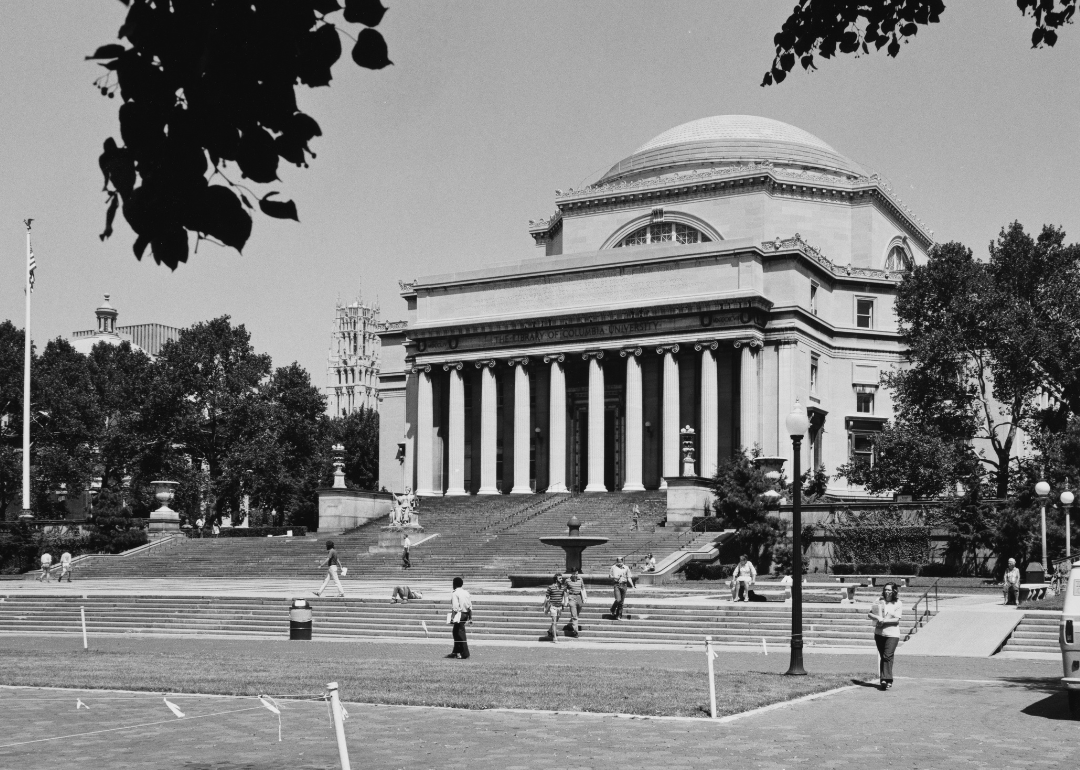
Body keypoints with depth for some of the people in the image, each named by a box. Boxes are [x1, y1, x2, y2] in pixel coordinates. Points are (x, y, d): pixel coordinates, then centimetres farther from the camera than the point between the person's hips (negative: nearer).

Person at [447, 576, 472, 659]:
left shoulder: (455, 594, -11)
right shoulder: (466, 593, 10)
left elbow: (455, 607, -19)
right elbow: (470, 606, 11)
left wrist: (452, 618, -17)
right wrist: (470, 617, 17)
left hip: (459, 614, -8)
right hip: (465, 614, 8)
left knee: (460, 634, -4)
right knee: (456, 633, 18)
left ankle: (465, 654, -5)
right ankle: (456, 652, 25)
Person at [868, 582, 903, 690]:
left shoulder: (898, 604, -1)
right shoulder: (879, 602, 7)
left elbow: (897, 619, -8)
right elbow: (869, 614, 6)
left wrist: (884, 621, -16)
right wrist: (877, 618, -13)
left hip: (892, 634, -4)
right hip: (879, 633, 4)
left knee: (887, 656, -14)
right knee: (883, 657, 9)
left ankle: (886, 680, -18)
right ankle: (885, 679, 15)